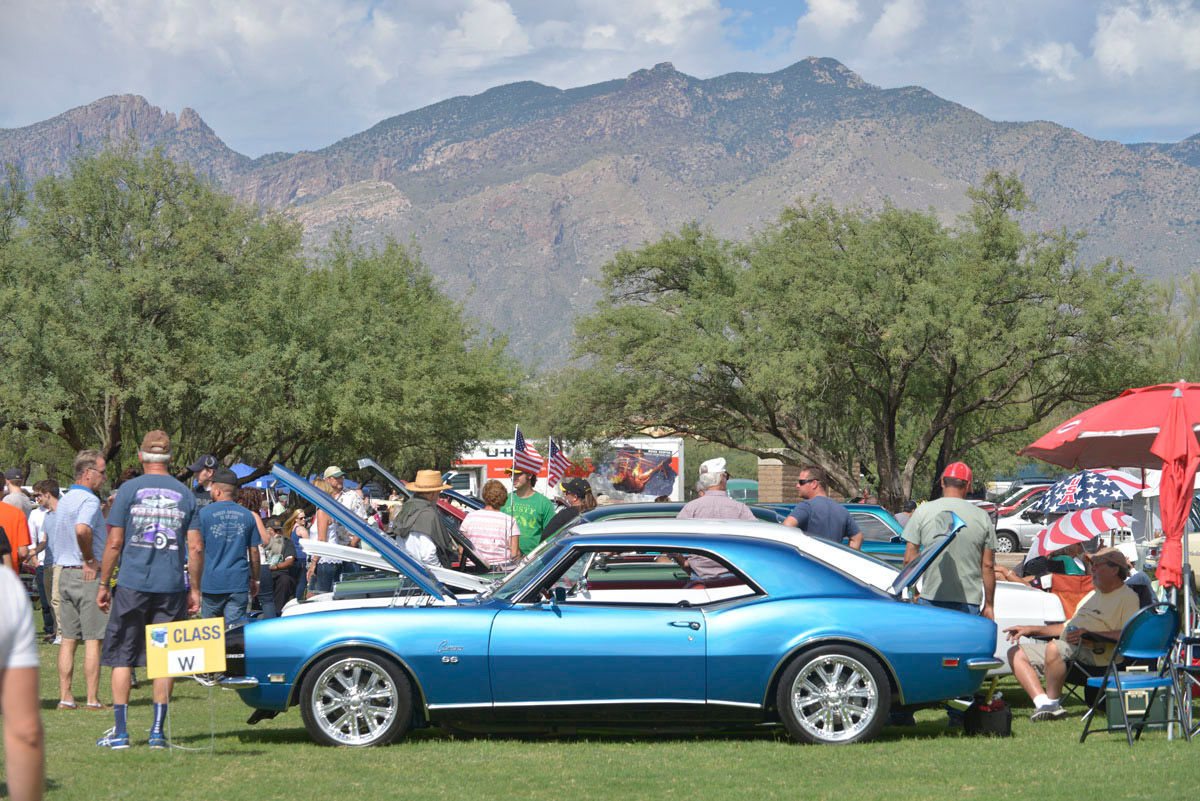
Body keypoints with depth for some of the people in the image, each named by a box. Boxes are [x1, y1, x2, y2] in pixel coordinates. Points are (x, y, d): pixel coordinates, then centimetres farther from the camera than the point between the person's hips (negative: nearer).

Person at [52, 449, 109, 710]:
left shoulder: (64, 500, 14)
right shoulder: (90, 500, -15)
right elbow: (82, 529, -33)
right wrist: (90, 559, -20)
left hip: (65, 574, 8)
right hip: (89, 576, -8)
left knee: (68, 639, 10)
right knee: (93, 640, -3)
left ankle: (65, 697, 10)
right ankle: (92, 699, -3)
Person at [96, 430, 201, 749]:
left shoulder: (129, 490, -2)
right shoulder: (185, 494, 5)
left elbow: (114, 543, -4)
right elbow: (196, 548, 2)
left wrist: (103, 584, 4)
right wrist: (195, 590, 11)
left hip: (132, 584, -2)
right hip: (171, 587, 2)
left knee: (123, 657, 5)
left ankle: (120, 732, 3)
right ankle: (157, 731, 5)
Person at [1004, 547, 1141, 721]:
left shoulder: (1128, 597, 0)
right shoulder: (1093, 595, 30)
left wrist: (1090, 634, -23)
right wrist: (1031, 629, 26)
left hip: (1095, 652, -10)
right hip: (1069, 647, 10)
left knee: (1054, 648, -38)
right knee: (1016, 653, -2)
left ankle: (1052, 703, -26)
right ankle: (1042, 702, -19)